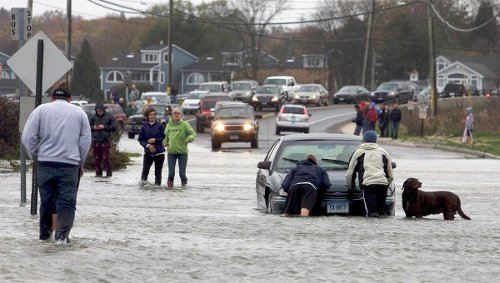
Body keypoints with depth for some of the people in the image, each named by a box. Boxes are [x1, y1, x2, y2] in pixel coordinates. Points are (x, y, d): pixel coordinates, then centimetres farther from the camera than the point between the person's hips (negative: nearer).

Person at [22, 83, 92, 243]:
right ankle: (62, 235, -10)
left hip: (45, 163, 1)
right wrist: (80, 163, 17)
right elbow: (86, 141, 8)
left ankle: (45, 233, 20)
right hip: (70, 164, -1)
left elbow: (28, 137, 0)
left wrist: (35, 156, 13)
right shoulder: (79, 112, 9)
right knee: (67, 200, 1)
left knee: (46, 200, 12)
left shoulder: (41, 110, 5)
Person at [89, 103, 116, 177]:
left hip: (105, 140, -3)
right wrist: (93, 128, -6)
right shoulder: (93, 117, 9)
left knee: (106, 158, -7)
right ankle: (98, 173, 11)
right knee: (96, 158, 3)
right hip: (96, 141, 3)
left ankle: (109, 173, -1)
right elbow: (88, 127, 15)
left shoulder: (109, 117, 3)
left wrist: (104, 127, -9)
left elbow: (114, 128, 1)